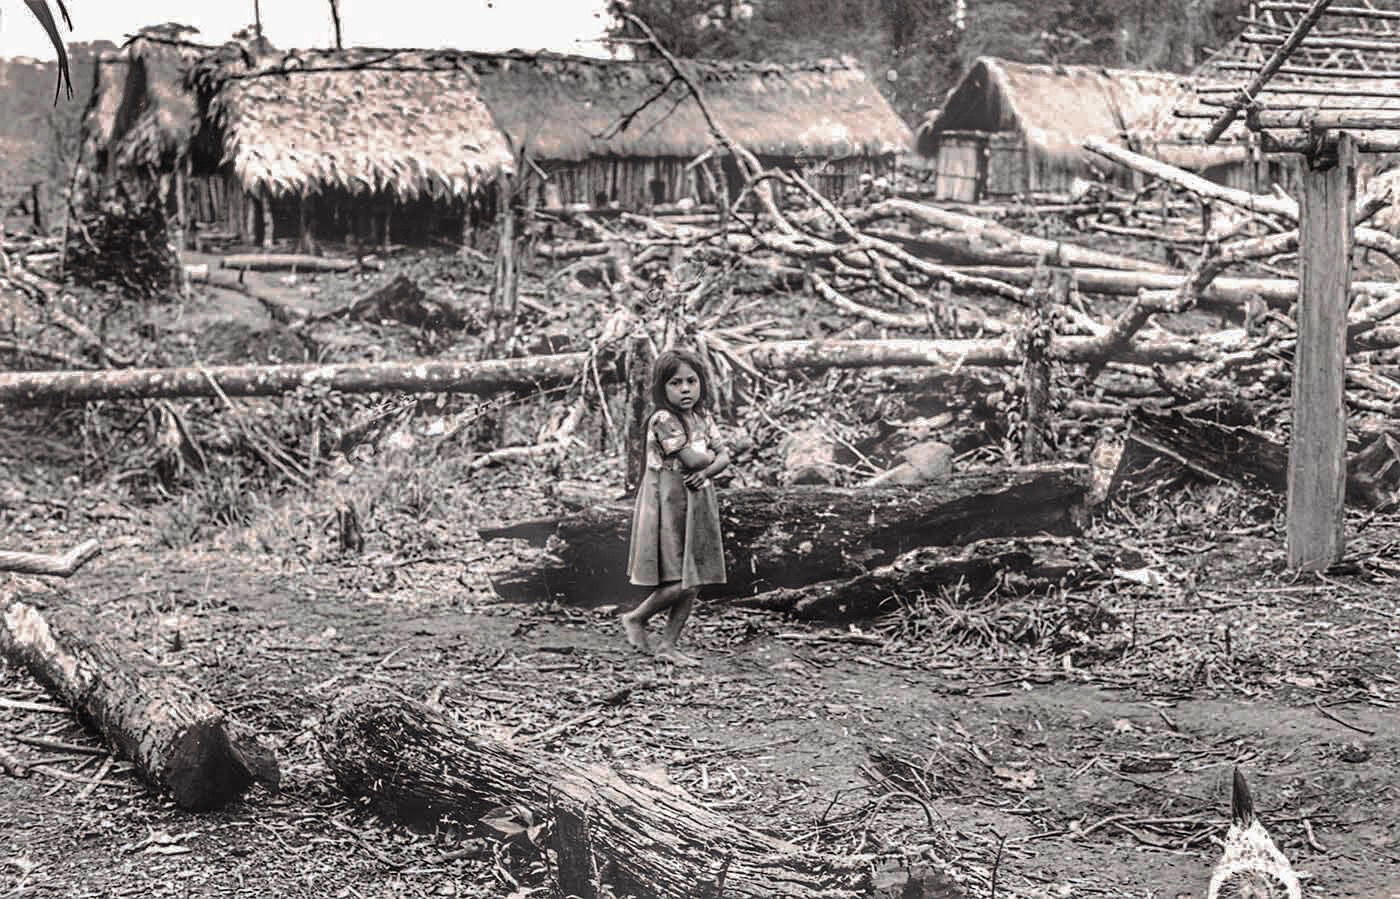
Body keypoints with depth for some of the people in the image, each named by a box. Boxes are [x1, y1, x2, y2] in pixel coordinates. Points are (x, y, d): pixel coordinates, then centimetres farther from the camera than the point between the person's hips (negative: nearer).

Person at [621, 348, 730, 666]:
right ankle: (635, 619, 14)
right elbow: (691, 459, -22)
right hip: (669, 506, -8)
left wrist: (706, 470, -14)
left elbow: (723, 457, 7)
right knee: (681, 583, -9)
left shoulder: (702, 418, 10)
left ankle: (667, 644, 17)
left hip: (698, 505, 8)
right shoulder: (663, 420, -15)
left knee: (694, 583, 8)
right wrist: (710, 455, -2)